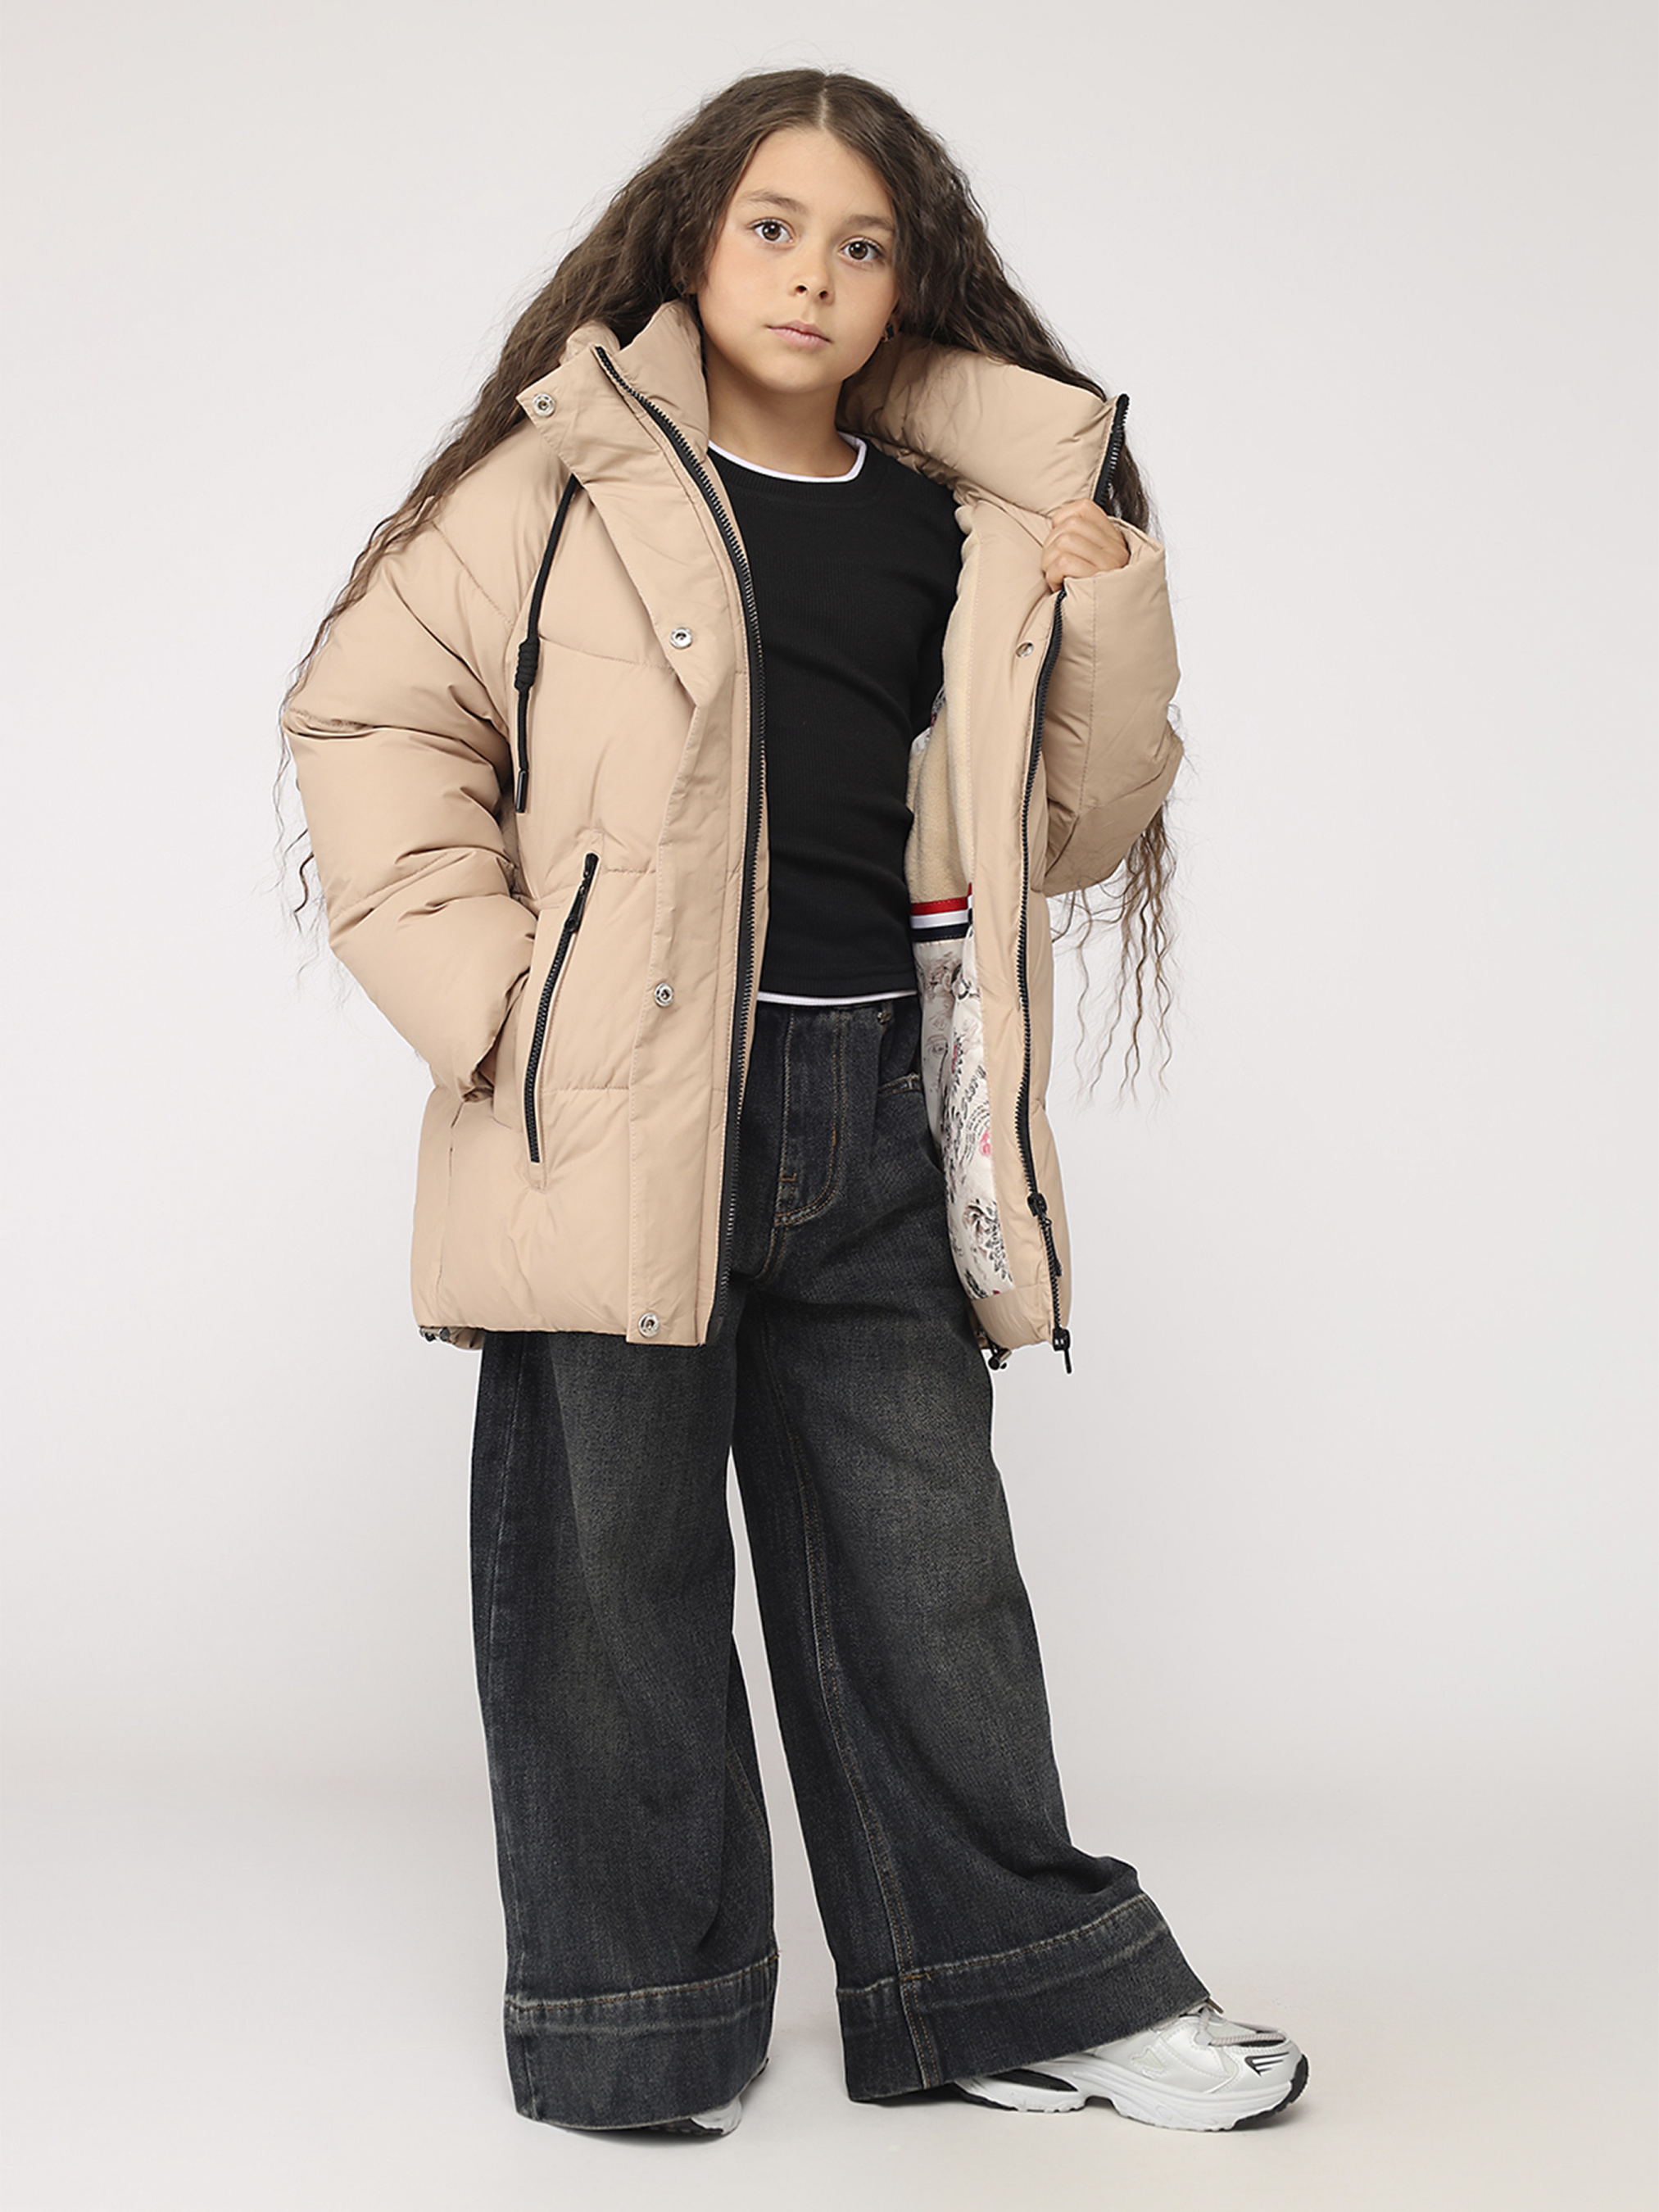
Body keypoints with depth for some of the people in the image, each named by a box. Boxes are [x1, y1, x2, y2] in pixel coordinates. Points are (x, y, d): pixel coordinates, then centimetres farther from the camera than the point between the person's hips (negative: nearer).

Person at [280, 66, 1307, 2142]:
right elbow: (370, 717, 0)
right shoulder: (568, 476, 2)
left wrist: (1109, 629, 1)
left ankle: (1022, 1986, 24)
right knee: (617, 1559, 5)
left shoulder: (967, 536, 13)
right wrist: (483, 988, -9)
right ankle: (632, 2022, 20)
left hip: (878, 1114, 4)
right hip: (618, 1105, -3)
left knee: (923, 1554, 10)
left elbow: (1076, 829, 17)